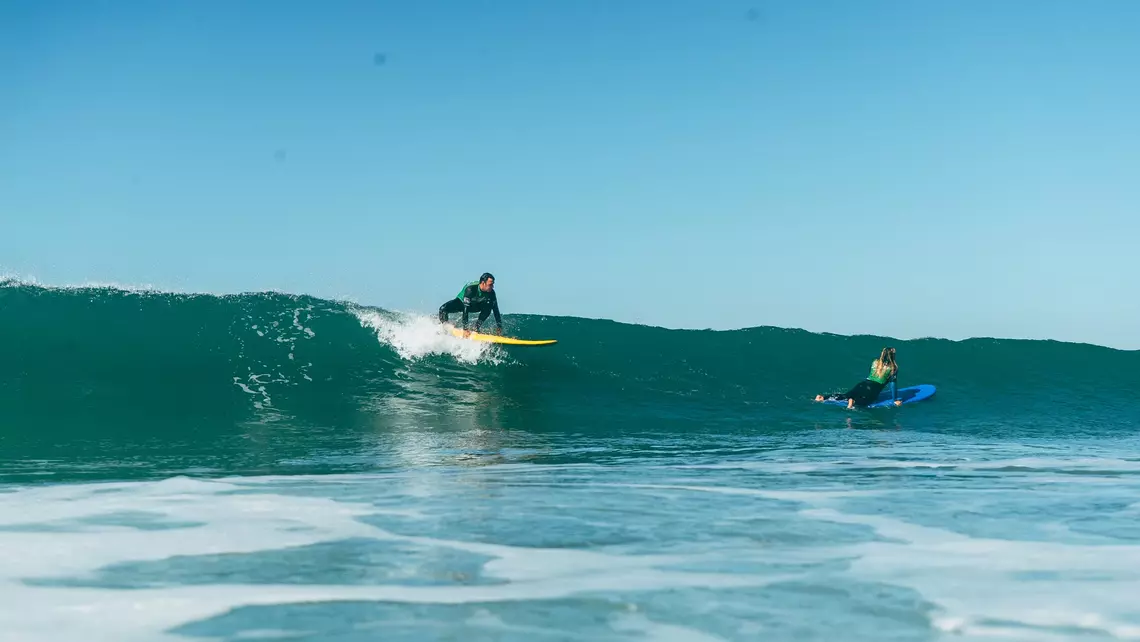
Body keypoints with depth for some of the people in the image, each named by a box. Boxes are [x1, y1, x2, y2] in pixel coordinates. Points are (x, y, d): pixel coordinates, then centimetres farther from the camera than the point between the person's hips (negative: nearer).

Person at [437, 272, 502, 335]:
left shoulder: (491, 292, -25)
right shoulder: (470, 289, -38)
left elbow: (496, 310, -18)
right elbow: (465, 309, -41)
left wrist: (499, 327, -23)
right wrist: (465, 328, -44)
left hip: (475, 305, 4)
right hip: (461, 302, -4)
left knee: (488, 307, -27)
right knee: (443, 309, -29)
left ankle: (476, 328, -15)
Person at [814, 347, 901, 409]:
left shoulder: (875, 362, 16)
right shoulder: (893, 368, 2)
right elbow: (893, 384, 3)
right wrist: (896, 400, 8)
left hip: (863, 384, 5)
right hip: (873, 391, -5)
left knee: (846, 395, 2)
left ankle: (823, 398, -16)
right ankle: (854, 402, -52)